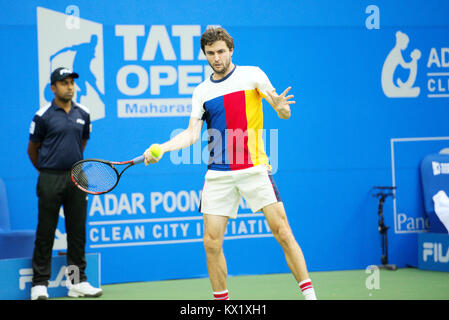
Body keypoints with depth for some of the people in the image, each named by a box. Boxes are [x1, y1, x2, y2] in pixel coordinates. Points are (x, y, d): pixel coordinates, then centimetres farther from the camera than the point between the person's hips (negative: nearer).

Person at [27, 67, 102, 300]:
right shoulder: (43, 116, -4)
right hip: (50, 180, -4)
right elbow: (32, 149, 6)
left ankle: (77, 282, 14)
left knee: (77, 231, 7)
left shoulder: (83, 114, 8)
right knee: (45, 233, -1)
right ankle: (39, 284, 3)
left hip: (76, 178, 4)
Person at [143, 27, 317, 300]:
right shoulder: (202, 91, 12)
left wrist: (280, 106, -27)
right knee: (212, 243, -1)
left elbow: (285, 113, -3)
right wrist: (161, 148, -5)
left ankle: (309, 295, -7)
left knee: (282, 231, -11)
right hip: (218, 174, 4)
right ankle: (221, 300, 13)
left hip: (254, 168, -3)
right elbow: (191, 134, 10)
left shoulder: (252, 75, 2)